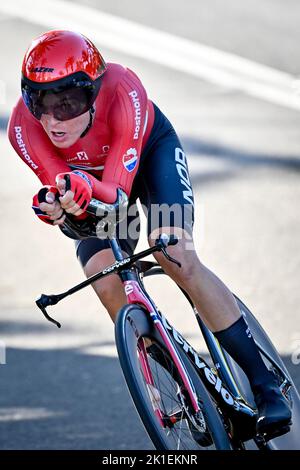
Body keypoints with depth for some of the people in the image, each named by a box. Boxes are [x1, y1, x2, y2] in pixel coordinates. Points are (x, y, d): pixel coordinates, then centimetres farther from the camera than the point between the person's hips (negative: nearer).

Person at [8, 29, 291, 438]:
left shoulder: (124, 92, -41)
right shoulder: (24, 127, -34)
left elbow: (118, 191, -39)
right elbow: (61, 189, -29)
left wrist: (88, 190, -62)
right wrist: (56, 206, -53)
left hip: (150, 149, -3)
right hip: (92, 174, 3)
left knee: (175, 256, -26)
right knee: (106, 284, -17)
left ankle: (265, 384, -19)